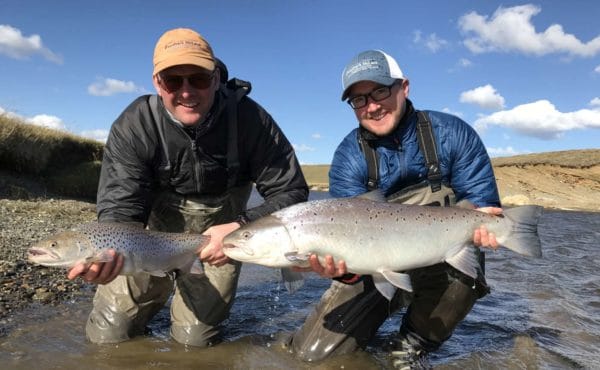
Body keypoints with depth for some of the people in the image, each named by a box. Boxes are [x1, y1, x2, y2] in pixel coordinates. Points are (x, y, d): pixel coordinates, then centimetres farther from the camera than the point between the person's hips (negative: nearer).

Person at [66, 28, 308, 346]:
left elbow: (292, 192, -19)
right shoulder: (133, 127, -21)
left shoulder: (249, 118, -23)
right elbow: (121, 205, -21)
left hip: (222, 230, 0)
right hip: (156, 227, 1)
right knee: (108, 335, 4)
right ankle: (160, 290, 35)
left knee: (194, 339, 5)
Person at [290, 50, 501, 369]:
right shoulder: (348, 158, -12)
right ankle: (383, 311, 24)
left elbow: (481, 202, -12)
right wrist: (342, 262, -42)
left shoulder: (451, 134, -11)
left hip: (443, 268, 0)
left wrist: (479, 221, -36)